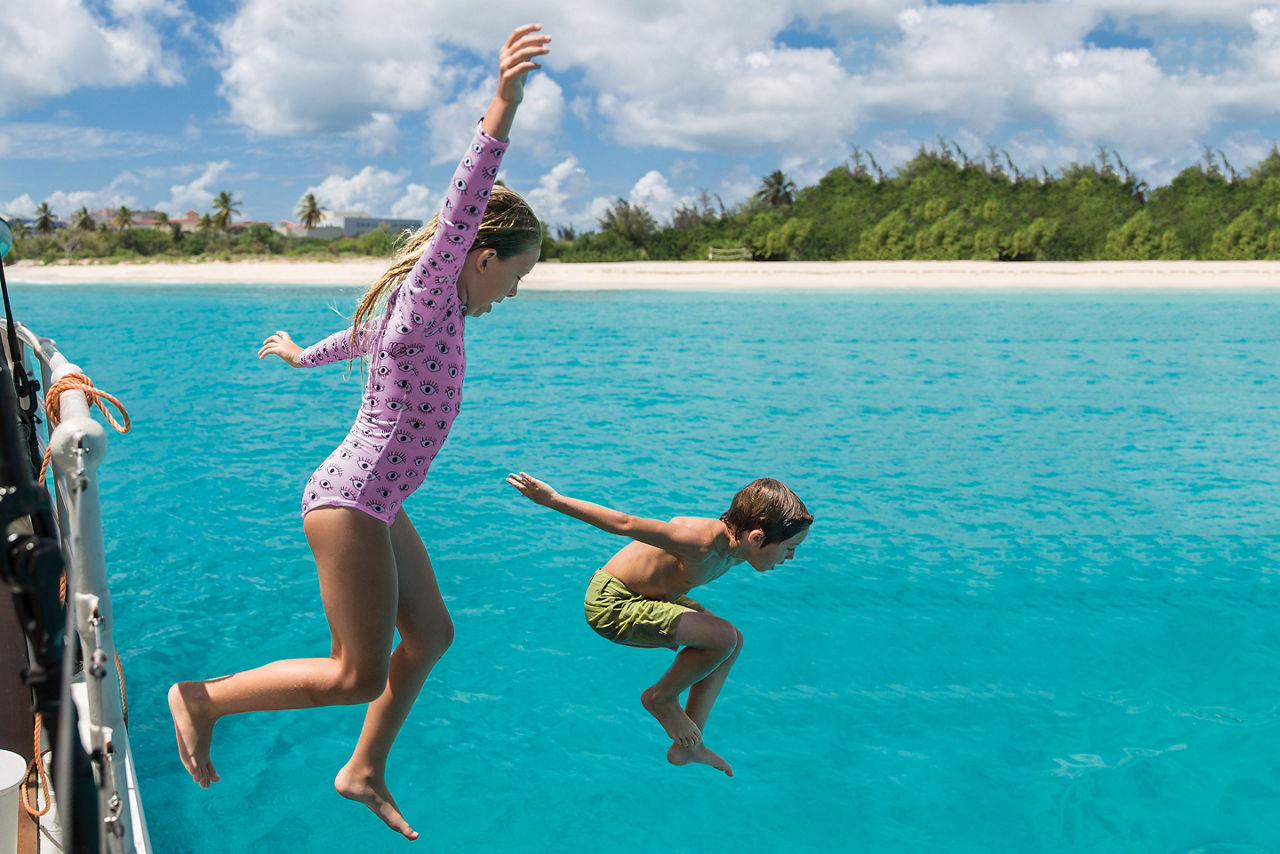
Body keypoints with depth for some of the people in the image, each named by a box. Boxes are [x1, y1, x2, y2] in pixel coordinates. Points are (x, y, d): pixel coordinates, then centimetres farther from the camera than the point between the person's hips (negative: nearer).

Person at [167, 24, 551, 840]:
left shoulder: (432, 310, 10)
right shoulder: (423, 299, -18)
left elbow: (363, 337, 30)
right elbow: (455, 221, -38)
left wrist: (305, 355, 50)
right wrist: (501, 112, -49)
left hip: (375, 504, 10)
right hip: (349, 503, -10)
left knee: (431, 635, 17)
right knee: (359, 675, -3)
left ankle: (364, 773, 31)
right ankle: (204, 698, 14)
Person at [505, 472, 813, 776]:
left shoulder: (735, 546, -6)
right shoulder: (704, 543, -33)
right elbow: (627, 524, -31)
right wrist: (552, 499, -26)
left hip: (649, 596, 10)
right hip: (611, 605, -10)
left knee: (732, 642, 9)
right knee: (723, 637, -21)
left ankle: (687, 746, 16)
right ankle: (661, 697, 4)